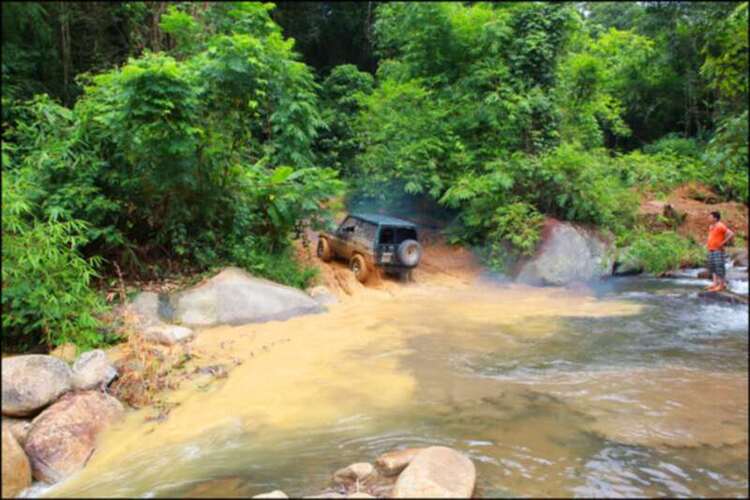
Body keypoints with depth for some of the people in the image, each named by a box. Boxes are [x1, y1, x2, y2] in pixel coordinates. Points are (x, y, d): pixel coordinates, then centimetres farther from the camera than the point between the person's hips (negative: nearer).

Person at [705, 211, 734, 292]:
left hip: (718, 250, -9)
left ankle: (722, 284, -2)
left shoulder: (721, 226, -14)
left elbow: (731, 234, -24)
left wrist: (723, 243, -20)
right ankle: (715, 283, 16)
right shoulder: (711, 226, 13)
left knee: (719, 267, -6)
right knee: (712, 266, 10)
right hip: (711, 250, 9)